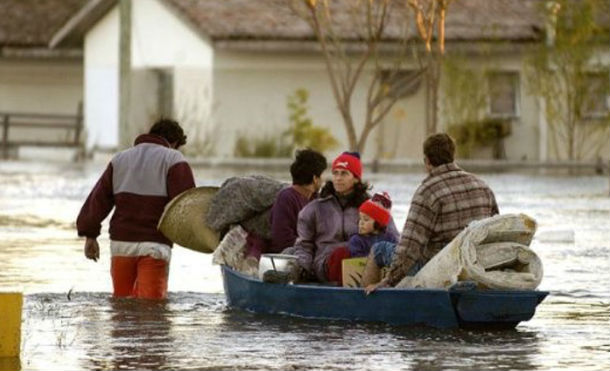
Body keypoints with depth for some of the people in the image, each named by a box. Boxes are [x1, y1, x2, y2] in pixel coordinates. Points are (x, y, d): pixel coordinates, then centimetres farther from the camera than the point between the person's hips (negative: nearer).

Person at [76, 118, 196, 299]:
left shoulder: (120, 159, 17)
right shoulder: (173, 160, 1)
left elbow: (99, 198, 13)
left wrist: (90, 235, 14)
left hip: (121, 242, 5)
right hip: (155, 244, -5)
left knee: (121, 298, 16)